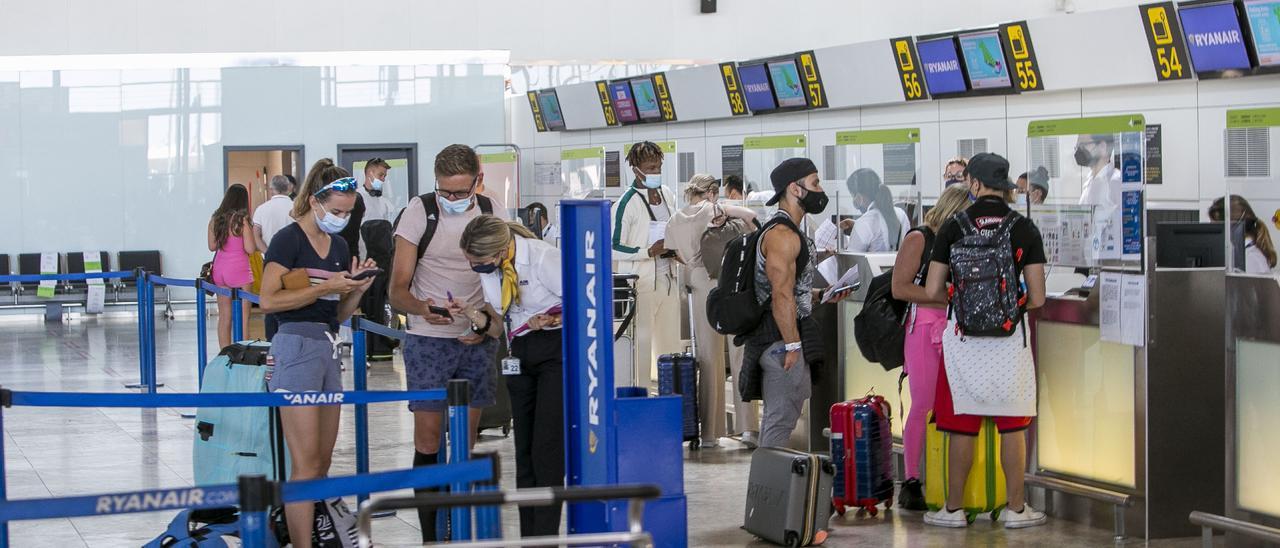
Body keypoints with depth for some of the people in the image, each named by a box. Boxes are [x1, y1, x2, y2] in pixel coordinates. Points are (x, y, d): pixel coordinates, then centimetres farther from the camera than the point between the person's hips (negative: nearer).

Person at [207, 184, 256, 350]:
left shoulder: (215, 219, 4)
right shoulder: (242, 220, -12)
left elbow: (212, 246, 10)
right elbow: (250, 249, -13)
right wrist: (253, 235, 5)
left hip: (220, 269, 5)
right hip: (239, 270, -5)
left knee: (224, 317, 11)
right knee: (243, 317, 1)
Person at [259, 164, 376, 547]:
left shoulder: (339, 247, 15)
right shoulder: (289, 240, -7)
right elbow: (268, 300, -16)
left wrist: (357, 289, 1)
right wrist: (324, 287, -17)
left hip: (329, 347, 8)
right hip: (297, 345, -8)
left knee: (323, 462, 8)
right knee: (306, 464, -10)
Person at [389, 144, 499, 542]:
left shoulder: (490, 212, 4)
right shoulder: (419, 212, -5)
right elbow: (398, 289, -7)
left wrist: (488, 322, -6)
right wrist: (421, 309, -28)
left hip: (477, 341, 3)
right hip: (429, 340, -3)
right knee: (428, 441, -4)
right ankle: (429, 536, 1)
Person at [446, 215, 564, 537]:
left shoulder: (542, 257, -20)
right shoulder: (489, 269, 1)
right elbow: (498, 327, 9)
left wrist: (552, 320, -28)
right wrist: (471, 314, -9)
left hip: (557, 350, -7)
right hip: (521, 356, 7)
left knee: (546, 451, -11)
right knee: (524, 450, 8)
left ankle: (545, 538, -8)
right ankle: (528, 537, 13)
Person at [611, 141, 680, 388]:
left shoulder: (666, 195, 10)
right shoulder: (627, 203, -12)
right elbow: (614, 248, -14)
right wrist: (650, 252, -22)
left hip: (667, 281, 7)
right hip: (641, 282, -7)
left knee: (670, 344, 12)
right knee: (641, 345, -6)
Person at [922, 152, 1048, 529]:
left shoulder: (953, 228, -2)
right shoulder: (1025, 229, -2)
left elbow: (932, 292, -2)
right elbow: (1037, 298, -3)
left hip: (964, 335, 0)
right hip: (1011, 336, 0)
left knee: (962, 426, 7)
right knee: (1012, 426, 9)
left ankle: (954, 509, 13)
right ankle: (1016, 508, 13)